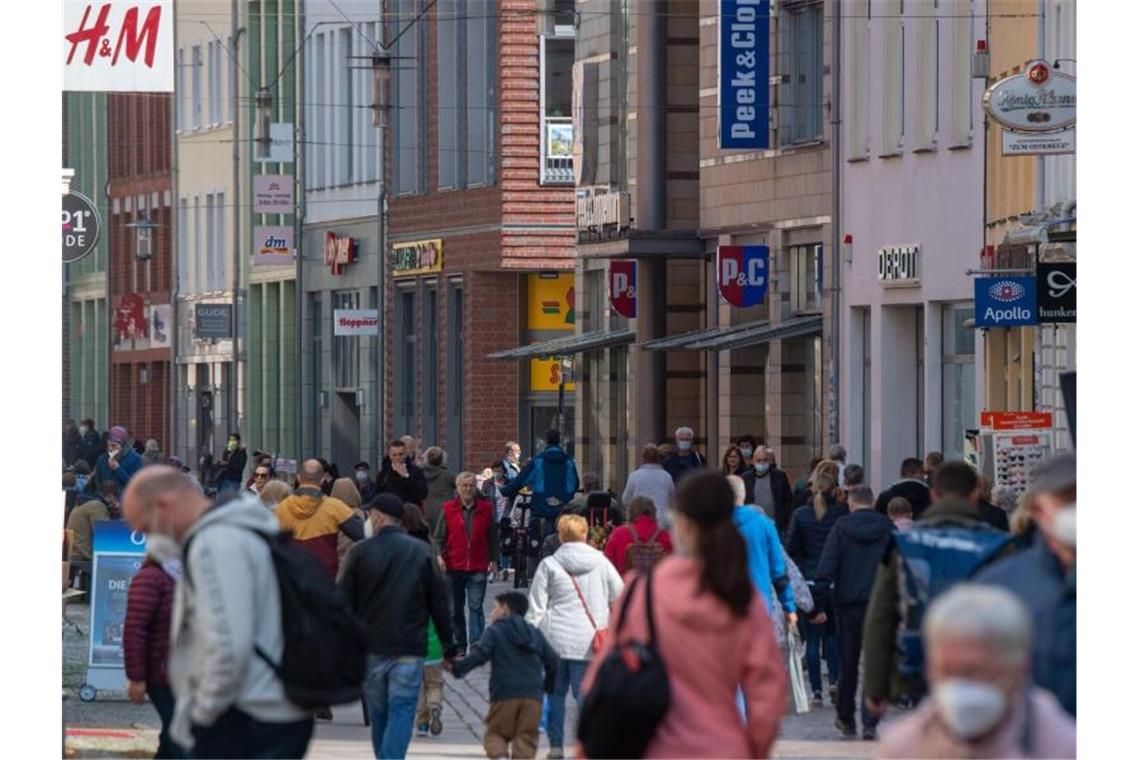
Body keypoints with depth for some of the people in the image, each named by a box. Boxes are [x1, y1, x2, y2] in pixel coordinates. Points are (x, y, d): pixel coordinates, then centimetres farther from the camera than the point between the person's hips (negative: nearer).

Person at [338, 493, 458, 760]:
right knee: (402, 712, -5)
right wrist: (449, 647, 10)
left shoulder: (360, 553, -1)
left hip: (370, 648, 1)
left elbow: (344, 604, 1)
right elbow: (440, 603, 3)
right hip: (410, 649, -1)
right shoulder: (421, 552, 1)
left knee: (379, 714, 14)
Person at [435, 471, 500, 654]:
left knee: (476, 606, -9)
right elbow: (439, 536, 5)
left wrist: (494, 559, 6)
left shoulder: (486, 509, 5)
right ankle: (459, 644, 19)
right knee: (455, 608, 9)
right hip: (454, 567, 1)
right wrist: (440, 555, -10)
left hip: (478, 568, -1)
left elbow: (493, 536, 11)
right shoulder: (448, 509, 3)